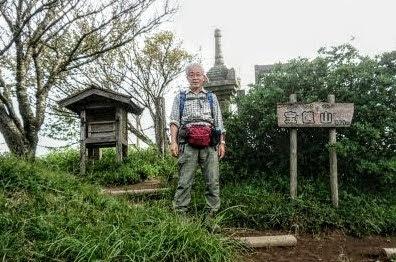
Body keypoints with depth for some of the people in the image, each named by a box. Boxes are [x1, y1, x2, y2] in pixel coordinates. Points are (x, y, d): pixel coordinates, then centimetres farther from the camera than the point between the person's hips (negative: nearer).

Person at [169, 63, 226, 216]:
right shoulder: (180, 97, 18)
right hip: (188, 144, -1)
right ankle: (179, 213, 1)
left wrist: (222, 142, 7)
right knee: (184, 182, -4)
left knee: (213, 182, 0)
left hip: (210, 144, 2)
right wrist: (173, 142, -4)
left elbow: (219, 122, 17)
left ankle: (212, 214, 9)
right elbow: (174, 121, 9)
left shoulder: (211, 97, 21)